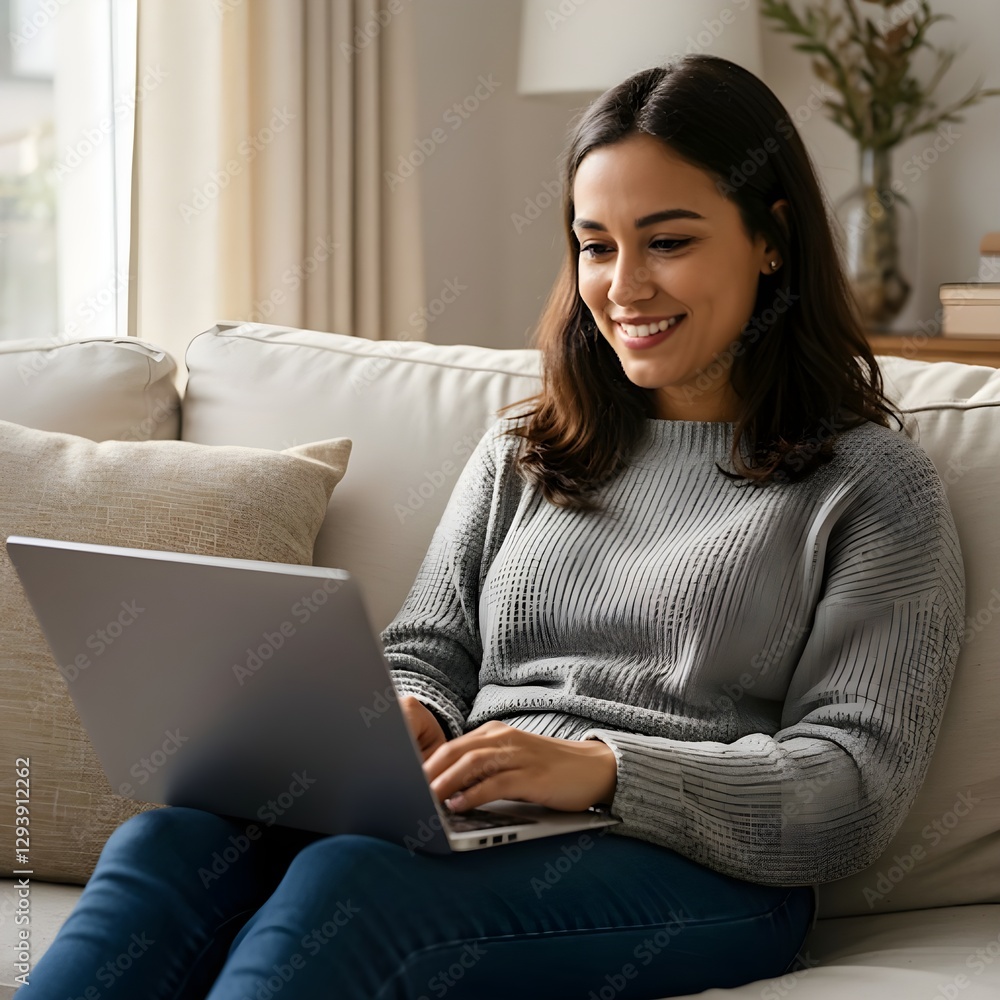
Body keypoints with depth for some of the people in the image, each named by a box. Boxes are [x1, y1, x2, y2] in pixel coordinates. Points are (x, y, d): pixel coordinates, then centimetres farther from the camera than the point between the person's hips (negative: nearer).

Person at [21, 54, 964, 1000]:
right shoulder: (524, 450, 22)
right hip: (462, 830, 5)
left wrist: (603, 771, -19)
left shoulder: (871, 484, 5)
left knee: (344, 881, -35)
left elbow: (857, 788, -5)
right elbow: (427, 650, 21)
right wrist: (403, 718, -5)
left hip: (694, 868, -5)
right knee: (166, 844, -26)